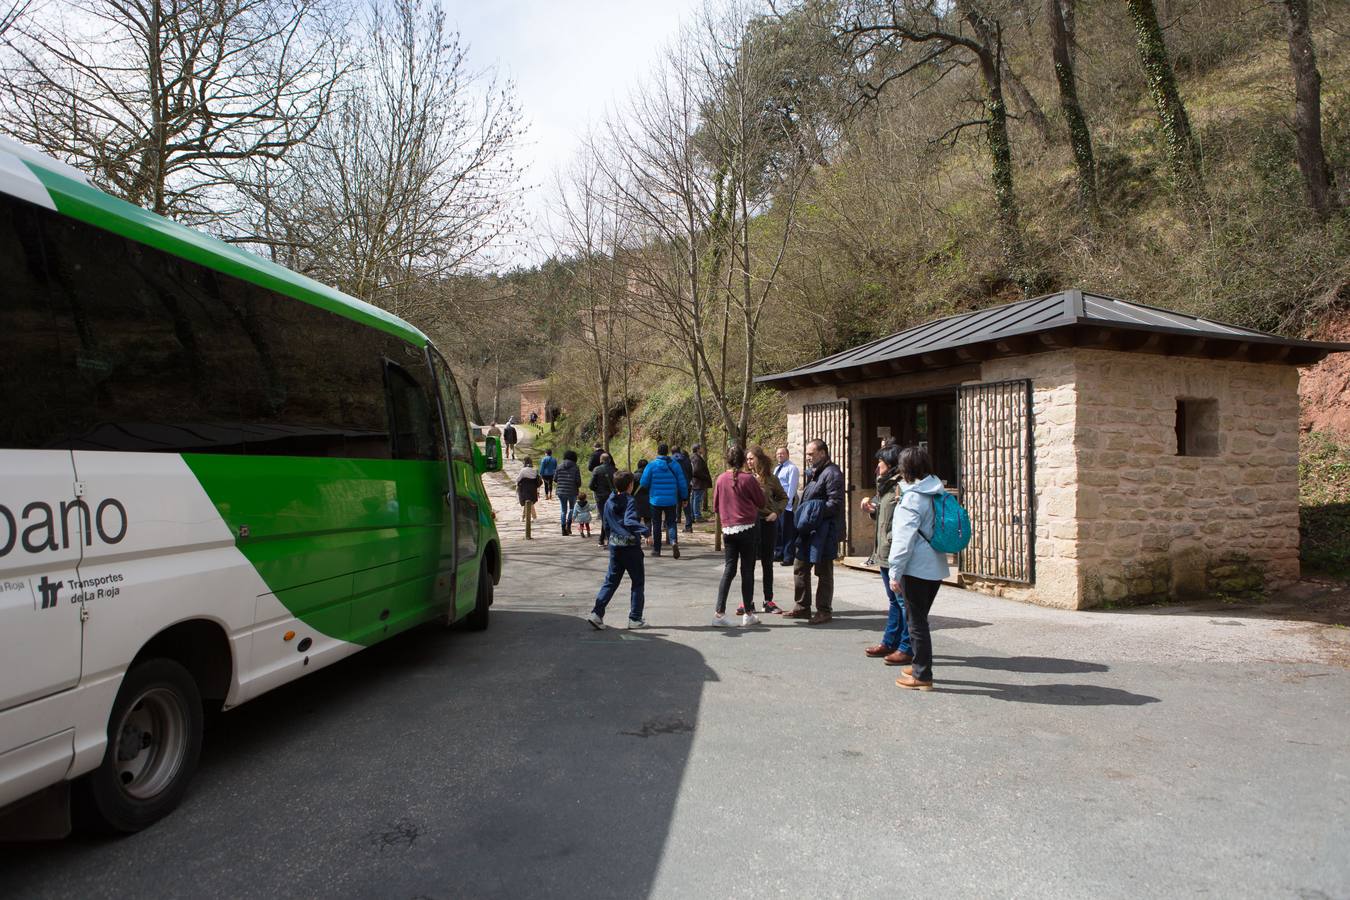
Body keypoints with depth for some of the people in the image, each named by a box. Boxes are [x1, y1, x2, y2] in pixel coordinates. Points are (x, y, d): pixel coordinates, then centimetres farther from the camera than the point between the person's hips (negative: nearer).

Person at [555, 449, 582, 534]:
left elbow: (555, 478, 4)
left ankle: (564, 529, 8)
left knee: (563, 510, 11)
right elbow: (578, 481, -10)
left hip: (561, 491, 2)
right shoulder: (576, 467, -6)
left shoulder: (559, 466, 2)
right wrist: (578, 486, 12)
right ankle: (568, 524, 3)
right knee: (572, 508, 20)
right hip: (572, 491, -2)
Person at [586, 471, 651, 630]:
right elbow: (629, 521, -29)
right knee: (637, 582, 8)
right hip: (631, 547, -6)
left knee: (610, 581, 11)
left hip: (614, 546, 6)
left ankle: (597, 613, -3)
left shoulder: (609, 503, 8)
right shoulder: (630, 501, -12)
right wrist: (645, 531, -37)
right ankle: (635, 618, 9)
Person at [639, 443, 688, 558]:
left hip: (656, 500, -1)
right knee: (671, 523, 7)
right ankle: (674, 541, -20)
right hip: (671, 501, 1)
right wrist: (684, 497, 12)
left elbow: (644, 483, -7)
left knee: (656, 525, 11)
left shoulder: (652, 465, -8)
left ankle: (656, 549, 16)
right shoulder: (675, 465, -1)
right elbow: (682, 483, 1)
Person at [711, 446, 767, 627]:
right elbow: (762, 503, 1)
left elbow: (716, 506, 10)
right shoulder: (748, 479, -9)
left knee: (728, 570, 7)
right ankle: (748, 614, 11)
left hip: (727, 529, 3)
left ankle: (719, 613, 0)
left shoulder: (721, 479, 2)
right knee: (747, 571, 5)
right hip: (747, 528, -3)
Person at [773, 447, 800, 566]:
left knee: (787, 531, -4)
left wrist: (788, 503, -19)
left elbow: (792, 486, -14)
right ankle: (778, 553, 25)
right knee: (777, 528, 14)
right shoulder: (777, 469, 18)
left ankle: (788, 557, 1)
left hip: (786, 502, -9)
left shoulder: (792, 468, -8)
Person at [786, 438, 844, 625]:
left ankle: (824, 611, 10)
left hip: (823, 531, -10)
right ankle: (802, 607, 23)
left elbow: (835, 503, -20)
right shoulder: (813, 473, 18)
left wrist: (815, 514, -26)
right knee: (800, 568, 13)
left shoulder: (832, 474, -12)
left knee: (823, 571, 0)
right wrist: (802, 516, 12)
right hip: (808, 530, 10)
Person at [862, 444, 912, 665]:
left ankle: (907, 649, 3)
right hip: (885, 554, 11)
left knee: (904, 601, -3)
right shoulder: (887, 485, 15)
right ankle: (890, 642, 29)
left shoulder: (901, 487, -18)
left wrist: (893, 544, -24)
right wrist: (871, 507, 8)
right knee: (894, 601, 19)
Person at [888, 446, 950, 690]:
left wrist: (895, 572, -15)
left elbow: (904, 538, -18)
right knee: (918, 618, 20)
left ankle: (922, 676, 6)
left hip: (916, 568, -8)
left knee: (916, 621, 0)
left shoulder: (913, 497, -16)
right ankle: (920, 667, 29)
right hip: (936, 567, 9)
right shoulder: (938, 493, 9)